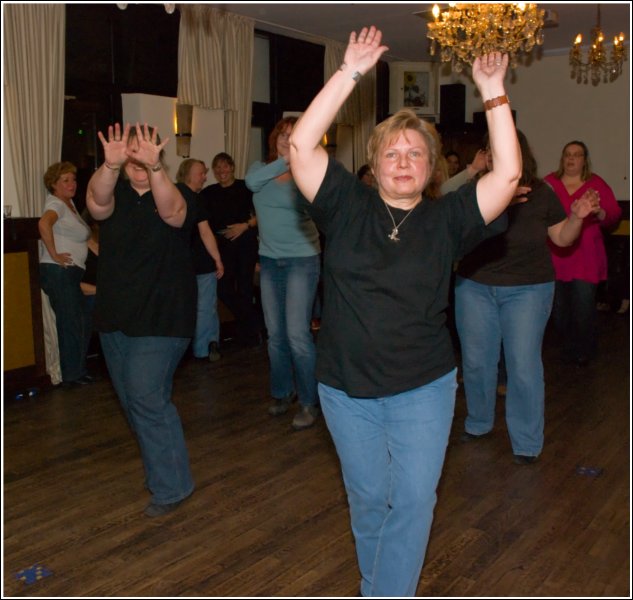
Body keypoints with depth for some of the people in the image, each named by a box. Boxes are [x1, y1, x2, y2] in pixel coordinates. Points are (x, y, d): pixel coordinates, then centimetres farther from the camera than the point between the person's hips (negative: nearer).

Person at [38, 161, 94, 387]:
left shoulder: (70, 203, 17)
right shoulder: (56, 204, -10)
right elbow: (44, 224, -31)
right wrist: (54, 255, -25)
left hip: (71, 273, 9)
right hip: (58, 272, -9)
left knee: (82, 324, 14)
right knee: (70, 324, -4)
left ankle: (78, 371, 24)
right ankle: (71, 375, 4)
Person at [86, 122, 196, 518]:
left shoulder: (178, 194, -5)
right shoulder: (114, 195, 3)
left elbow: (172, 210, -30)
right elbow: (97, 202, -22)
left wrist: (155, 167, -47)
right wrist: (111, 165, -42)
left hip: (161, 319, -5)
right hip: (115, 319, 5)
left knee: (147, 399, -12)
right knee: (134, 401, 14)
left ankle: (172, 487, 3)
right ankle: (160, 470, 34)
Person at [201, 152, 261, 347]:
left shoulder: (245, 188, 0)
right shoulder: (208, 193, 10)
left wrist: (245, 225, -13)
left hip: (245, 243, -3)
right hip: (222, 245, 4)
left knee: (244, 287, 0)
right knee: (223, 289, 0)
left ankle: (247, 331, 20)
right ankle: (254, 324, 22)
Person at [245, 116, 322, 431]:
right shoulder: (261, 168, 5)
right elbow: (252, 182, -18)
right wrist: (284, 160, -28)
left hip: (302, 259, -5)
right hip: (269, 261, 5)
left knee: (297, 334, -10)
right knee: (275, 334, 12)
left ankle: (309, 402, 3)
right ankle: (282, 392, 29)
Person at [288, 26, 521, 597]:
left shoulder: (445, 219, -2)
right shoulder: (347, 206, -3)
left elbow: (508, 173, -10)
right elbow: (302, 146, -13)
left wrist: (493, 92, -12)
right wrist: (352, 72, -14)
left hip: (423, 388, 0)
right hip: (346, 389, 1)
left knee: (413, 500, -2)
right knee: (368, 499, 15)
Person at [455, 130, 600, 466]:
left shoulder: (541, 194, -3)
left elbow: (561, 238, 7)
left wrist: (577, 217, -12)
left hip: (527, 289, -1)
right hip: (475, 287, 1)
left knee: (523, 366, -2)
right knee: (476, 362, 11)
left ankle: (527, 443, 13)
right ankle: (478, 424, 34)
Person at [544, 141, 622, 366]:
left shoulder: (596, 183, 5)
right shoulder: (549, 182, 5)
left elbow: (615, 214, 1)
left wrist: (599, 212, -19)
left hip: (585, 258, -1)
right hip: (555, 255, 1)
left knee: (583, 307, -4)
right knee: (558, 308, 7)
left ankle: (584, 351, 18)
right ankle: (569, 347, 28)